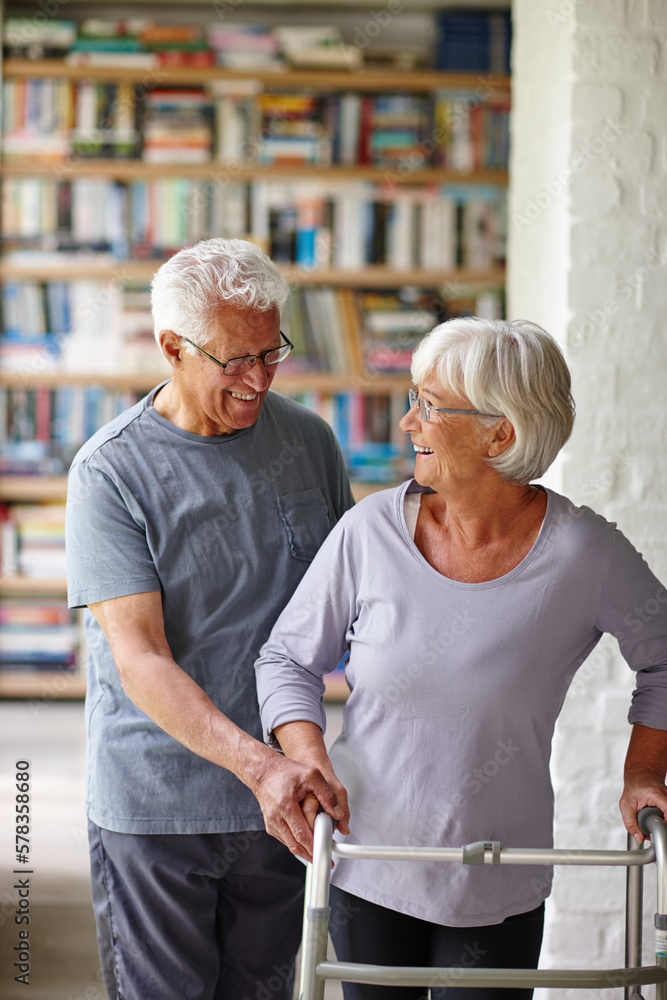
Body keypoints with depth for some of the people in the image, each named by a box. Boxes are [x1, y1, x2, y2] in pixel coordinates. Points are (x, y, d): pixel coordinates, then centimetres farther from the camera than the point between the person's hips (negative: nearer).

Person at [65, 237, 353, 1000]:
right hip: (154, 805, -4)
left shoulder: (308, 441, 2)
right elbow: (140, 659, -20)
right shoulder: (108, 471, -13)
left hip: (282, 799, 4)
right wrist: (258, 765, -31)